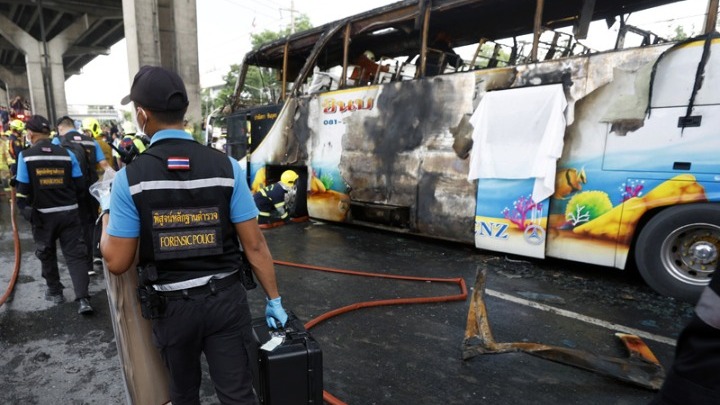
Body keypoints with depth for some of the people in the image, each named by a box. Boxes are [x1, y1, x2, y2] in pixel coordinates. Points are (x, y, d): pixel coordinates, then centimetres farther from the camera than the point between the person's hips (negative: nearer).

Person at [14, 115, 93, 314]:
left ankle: (55, 291, 32)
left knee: (47, 254, 19)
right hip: (69, 212, 1)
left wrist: (23, 210, 8)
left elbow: (23, 189, -7)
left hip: (43, 215, -1)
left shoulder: (26, 156, -6)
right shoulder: (67, 154, -1)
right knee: (75, 254, 1)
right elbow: (80, 185, 0)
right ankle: (83, 299, -6)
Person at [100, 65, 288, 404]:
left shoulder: (129, 177, -12)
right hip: (225, 299, 0)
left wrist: (106, 214, 12)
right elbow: (255, 245, -9)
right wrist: (273, 299, 2)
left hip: (171, 305, 1)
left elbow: (117, 262, -6)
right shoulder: (226, 167, -10)